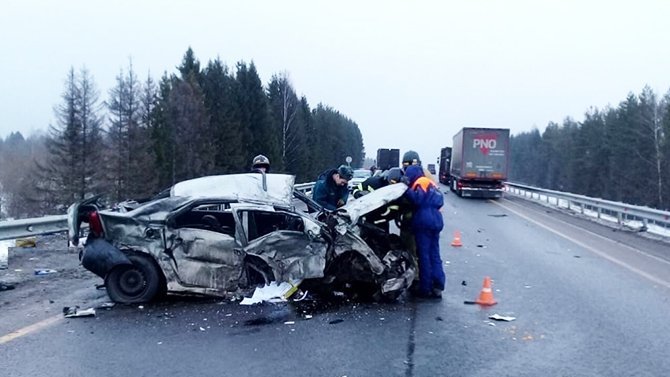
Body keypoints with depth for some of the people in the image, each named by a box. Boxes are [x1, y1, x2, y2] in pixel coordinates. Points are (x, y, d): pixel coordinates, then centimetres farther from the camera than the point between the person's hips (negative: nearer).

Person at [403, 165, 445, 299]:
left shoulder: (420, 183, -4)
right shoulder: (431, 184, 22)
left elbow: (417, 199, -20)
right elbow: (439, 202, 16)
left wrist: (406, 190, -12)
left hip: (424, 222, -8)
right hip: (436, 221, 8)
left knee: (424, 255, -3)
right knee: (434, 255, 9)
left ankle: (426, 288, -1)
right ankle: (438, 287, 5)